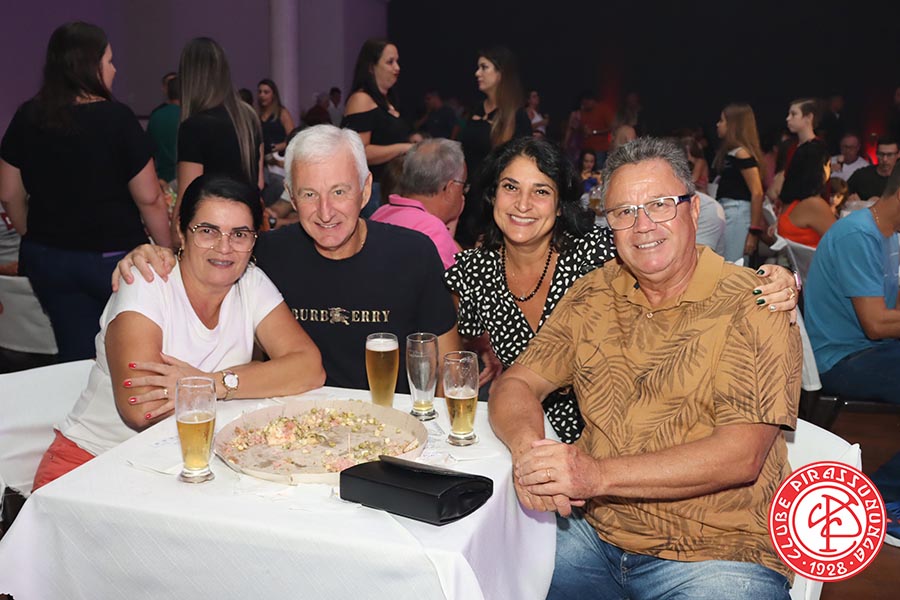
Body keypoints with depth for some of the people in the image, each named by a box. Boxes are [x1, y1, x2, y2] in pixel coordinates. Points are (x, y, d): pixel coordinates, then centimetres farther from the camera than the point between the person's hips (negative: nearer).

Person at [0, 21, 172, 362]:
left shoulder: (28, 117, 0)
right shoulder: (117, 118, -13)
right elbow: (149, 200, -14)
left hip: (47, 259, 5)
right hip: (114, 257, -5)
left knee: (77, 357, 13)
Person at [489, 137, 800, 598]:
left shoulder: (752, 306, -8)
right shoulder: (593, 294, 7)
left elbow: (742, 456, -17)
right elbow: (515, 384, 5)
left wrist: (599, 473, -27)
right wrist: (528, 449, -18)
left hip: (718, 551, -3)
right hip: (589, 533, 4)